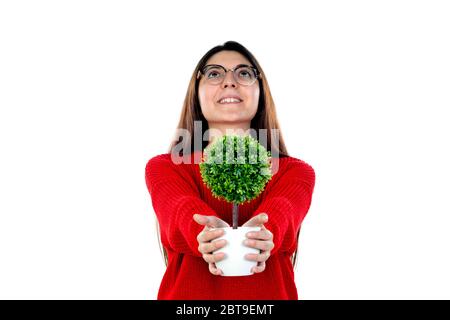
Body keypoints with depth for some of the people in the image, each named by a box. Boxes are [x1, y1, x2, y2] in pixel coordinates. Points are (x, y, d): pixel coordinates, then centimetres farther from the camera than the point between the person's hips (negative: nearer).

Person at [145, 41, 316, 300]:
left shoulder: (295, 172, 2)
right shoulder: (164, 168, 2)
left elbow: (279, 214, -18)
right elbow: (183, 212, -17)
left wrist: (259, 235, -38)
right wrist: (211, 235, -37)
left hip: (268, 292, 0)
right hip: (188, 293, 0)